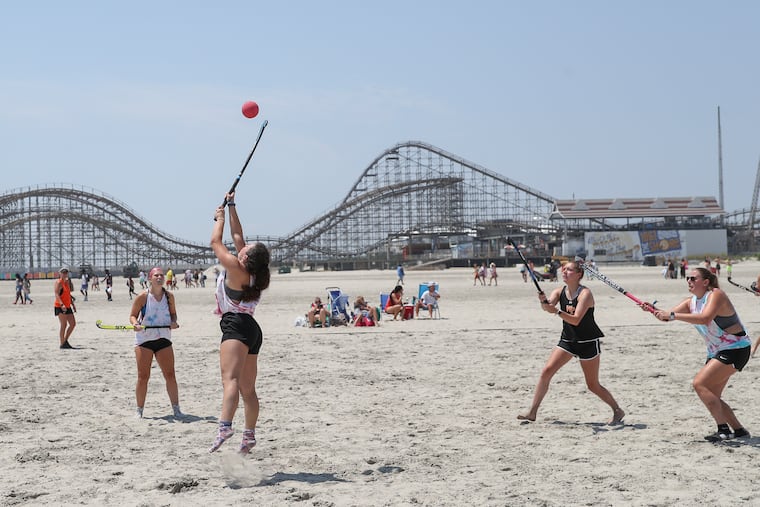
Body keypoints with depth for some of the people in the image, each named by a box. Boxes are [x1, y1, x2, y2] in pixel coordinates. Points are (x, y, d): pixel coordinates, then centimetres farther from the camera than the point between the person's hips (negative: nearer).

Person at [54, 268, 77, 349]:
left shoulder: (67, 282, 17)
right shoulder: (58, 283, -10)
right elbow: (56, 295, -21)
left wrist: (73, 304, 22)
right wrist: (62, 305, -33)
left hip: (67, 307, 9)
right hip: (60, 307, -9)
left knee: (73, 324, 6)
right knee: (64, 325, -10)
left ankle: (65, 341, 17)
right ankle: (62, 344, -3)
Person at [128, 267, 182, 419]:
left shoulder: (169, 296, 4)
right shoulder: (143, 297, -6)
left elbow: (173, 313, 17)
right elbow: (133, 315, -1)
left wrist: (173, 322, -4)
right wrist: (135, 323, -21)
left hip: (163, 339, 3)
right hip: (144, 339, -3)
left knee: (170, 375, -1)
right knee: (143, 376, -1)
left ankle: (176, 408, 8)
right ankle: (139, 409, 11)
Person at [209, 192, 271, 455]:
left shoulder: (236, 269, -12)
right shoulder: (253, 274, 9)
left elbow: (216, 241, -1)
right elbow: (237, 236, 20)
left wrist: (220, 218, 16)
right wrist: (231, 208, 27)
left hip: (236, 326, -9)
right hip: (251, 329, 10)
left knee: (230, 379, -26)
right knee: (248, 389, 14)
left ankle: (225, 426, -42)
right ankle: (249, 436, 20)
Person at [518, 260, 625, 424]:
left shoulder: (585, 294, -18)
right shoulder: (559, 292, 0)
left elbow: (575, 320, -28)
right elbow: (547, 306, -19)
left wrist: (556, 311, -41)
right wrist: (544, 302, -42)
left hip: (588, 343, -5)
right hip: (567, 340, 5)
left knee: (593, 386, 1)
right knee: (546, 371, -9)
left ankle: (618, 411, 22)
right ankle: (532, 412, -4)